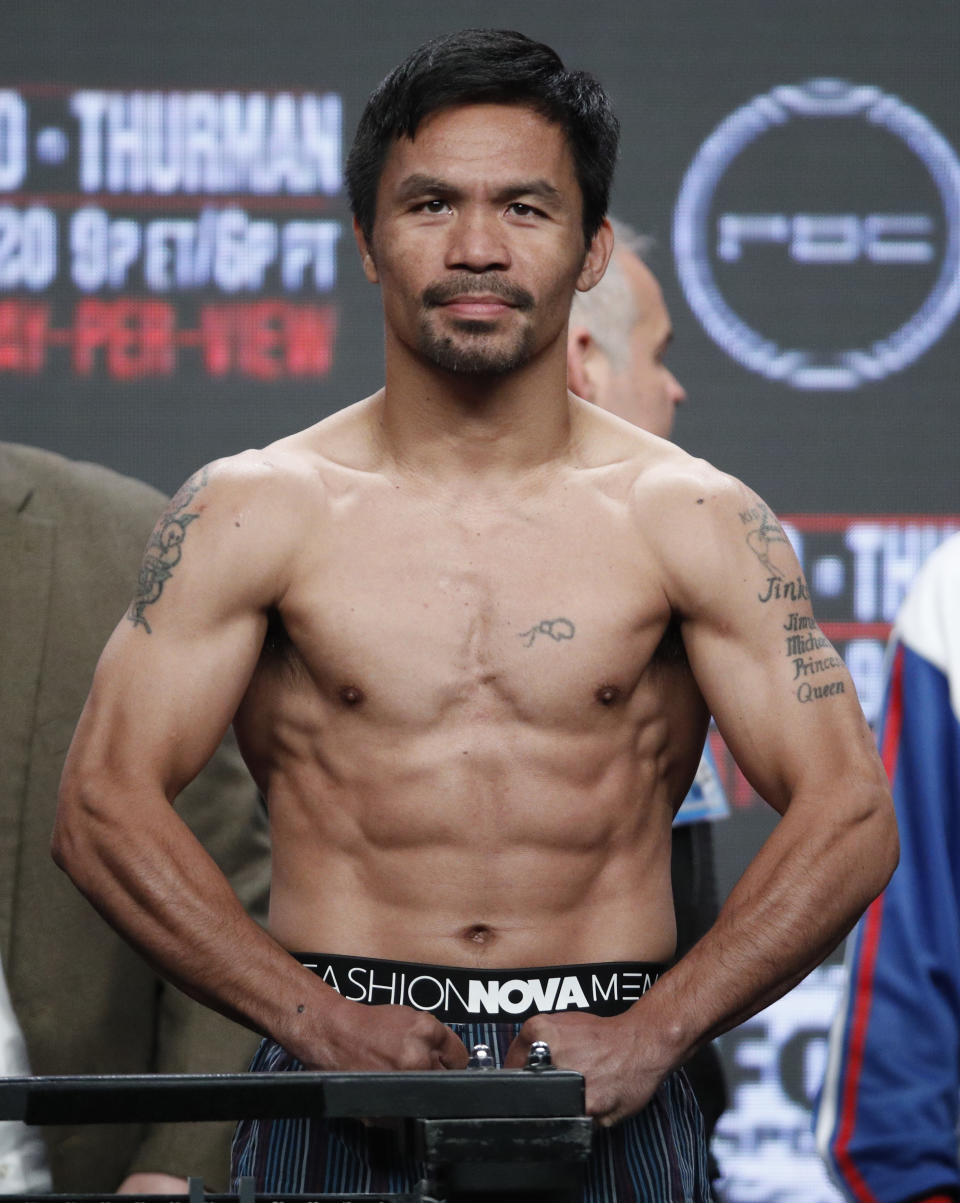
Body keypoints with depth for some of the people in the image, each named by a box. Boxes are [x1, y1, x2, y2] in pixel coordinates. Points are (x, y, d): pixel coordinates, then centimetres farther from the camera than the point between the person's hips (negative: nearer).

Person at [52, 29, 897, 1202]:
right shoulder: (251, 512, 7)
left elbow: (847, 817, 4)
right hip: (338, 1098, -1)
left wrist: (650, 1034, -9)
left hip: (608, 1092, 1)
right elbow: (105, 802, 1)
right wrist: (320, 1021, -10)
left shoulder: (691, 520, 8)